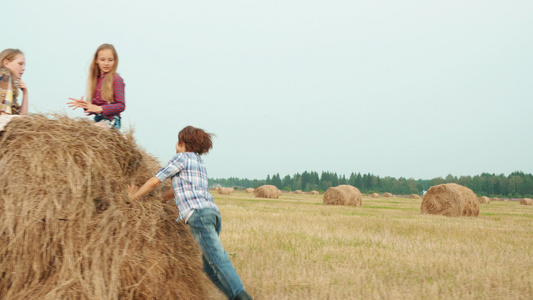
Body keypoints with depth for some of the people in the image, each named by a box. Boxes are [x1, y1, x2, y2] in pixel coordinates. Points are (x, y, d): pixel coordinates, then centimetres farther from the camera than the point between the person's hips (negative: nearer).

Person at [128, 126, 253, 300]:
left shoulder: (182, 158, 6)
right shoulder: (199, 163, 30)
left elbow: (154, 181, 8)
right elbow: (180, 190, 39)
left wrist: (134, 196, 22)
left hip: (198, 214, -8)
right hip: (213, 212, 8)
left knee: (217, 259, -18)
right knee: (209, 267, 10)